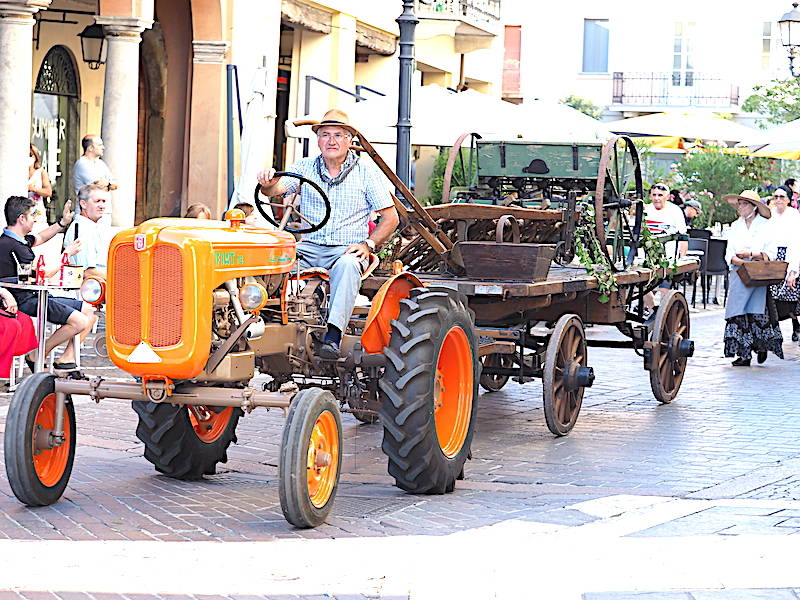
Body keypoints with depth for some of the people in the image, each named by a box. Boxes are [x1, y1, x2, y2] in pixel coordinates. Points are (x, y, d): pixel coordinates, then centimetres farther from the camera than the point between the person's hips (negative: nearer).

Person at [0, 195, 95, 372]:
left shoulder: (18, 240, 11)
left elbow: (40, 238, 34)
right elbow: (44, 274, -17)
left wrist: (63, 223, 22)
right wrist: (67, 254, -4)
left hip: (35, 296, 11)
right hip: (26, 303, -11)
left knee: (88, 310, 10)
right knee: (80, 322, -20)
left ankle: (67, 358, 7)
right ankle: (36, 356, -6)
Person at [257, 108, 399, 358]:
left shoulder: (366, 172, 5)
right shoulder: (305, 168, 11)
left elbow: (390, 218, 5)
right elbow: (277, 189, -6)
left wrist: (368, 244, -10)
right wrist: (268, 184, -31)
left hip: (347, 249, -3)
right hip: (309, 247, 3)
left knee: (347, 265, -38)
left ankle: (333, 335, -47)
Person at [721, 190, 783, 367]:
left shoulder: (765, 226, 2)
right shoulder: (735, 226, 14)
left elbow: (770, 254, -3)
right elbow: (729, 254, 8)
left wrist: (750, 255, -14)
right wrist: (735, 260, -13)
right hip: (739, 276, 3)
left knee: (758, 312, -10)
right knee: (739, 313, -5)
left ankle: (762, 345, 12)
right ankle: (743, 354, -4)